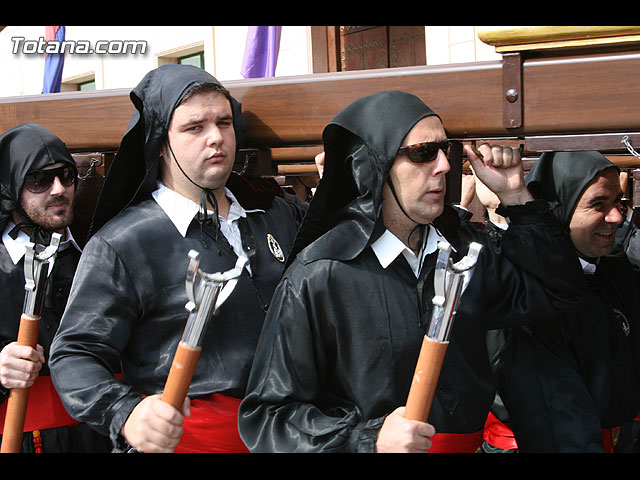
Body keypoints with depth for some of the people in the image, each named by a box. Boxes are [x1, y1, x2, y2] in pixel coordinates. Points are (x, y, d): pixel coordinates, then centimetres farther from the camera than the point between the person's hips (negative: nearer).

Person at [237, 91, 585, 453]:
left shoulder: (463, 246, 4)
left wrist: (516, 197, 5)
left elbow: (551, 291, 15)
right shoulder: (316, 278, -15)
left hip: (471, 443, 6)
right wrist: (370, 439, -24)